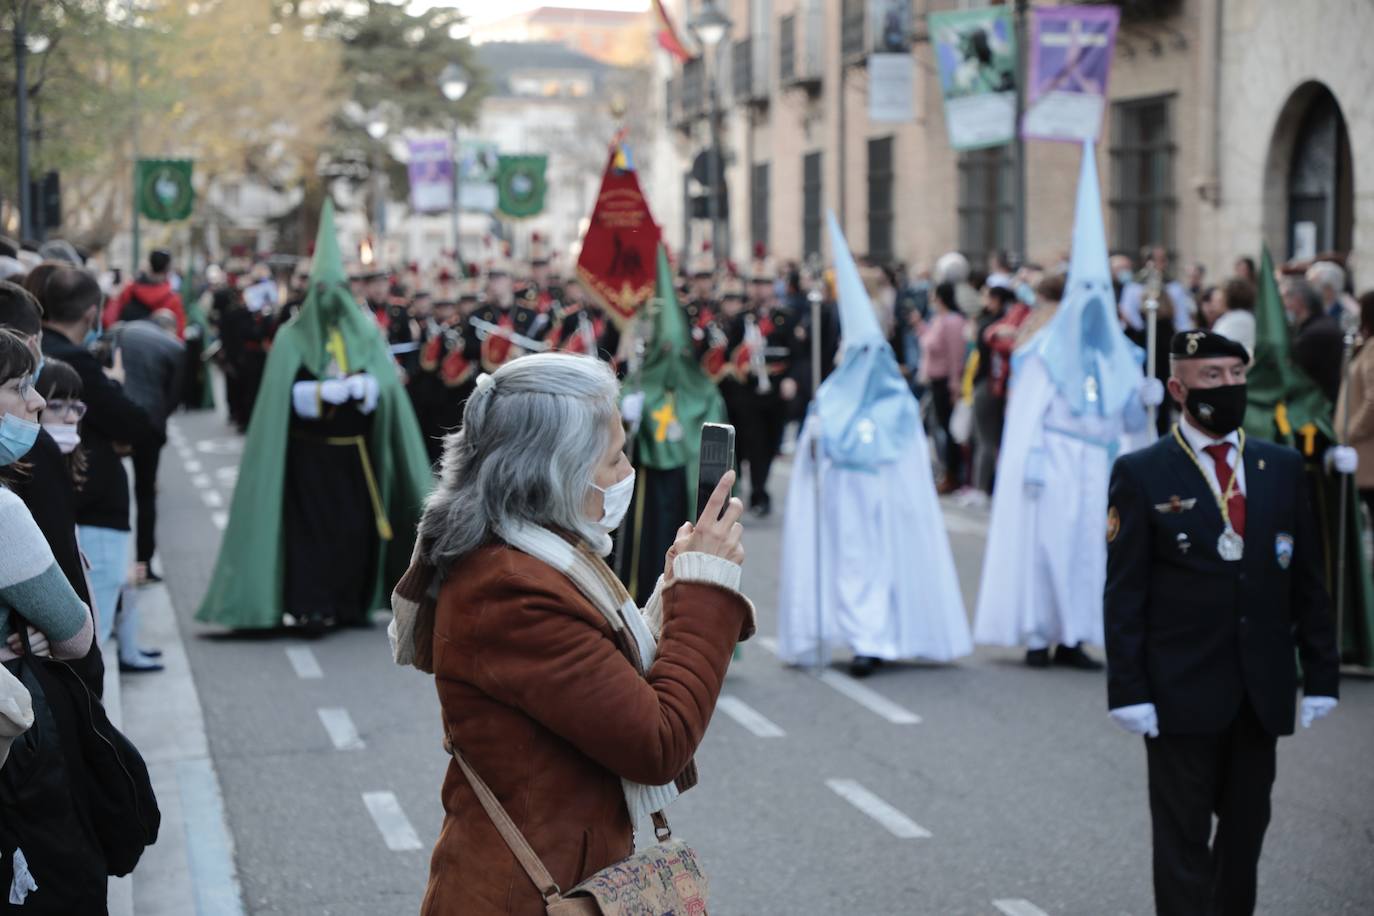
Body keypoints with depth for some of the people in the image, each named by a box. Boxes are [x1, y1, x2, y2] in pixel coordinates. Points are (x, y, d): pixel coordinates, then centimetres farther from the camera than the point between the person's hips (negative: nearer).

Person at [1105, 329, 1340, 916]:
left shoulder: (1282, 467, 8)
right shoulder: (1141, 475, -4)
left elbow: (1308, 581, 9)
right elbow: (1123, 594, -6)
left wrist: (1320, 675, 5)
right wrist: (1128, 691, -12)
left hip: (1263, 693, 4)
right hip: (1181, 694, -4)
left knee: (1246, 832, 13)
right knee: (1183, 840, 2)